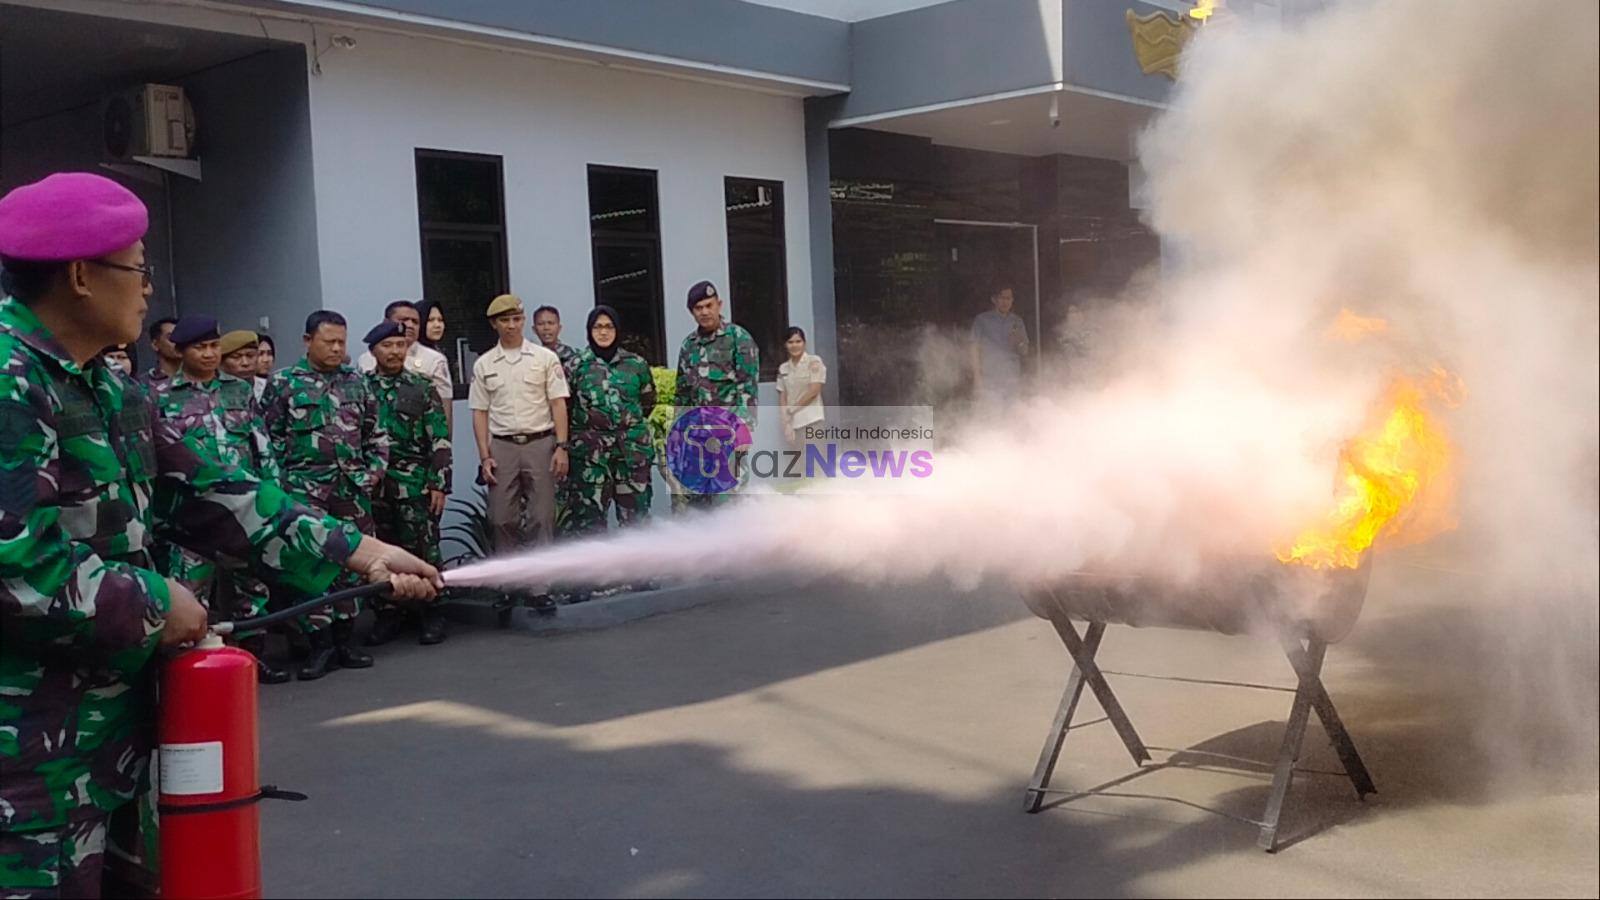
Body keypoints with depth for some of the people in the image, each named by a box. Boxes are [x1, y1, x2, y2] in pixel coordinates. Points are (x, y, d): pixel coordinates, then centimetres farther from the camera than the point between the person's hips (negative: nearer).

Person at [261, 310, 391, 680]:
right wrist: (279, 482, -5)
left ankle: (344, 640, 18)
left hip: (353, 488, 4)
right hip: (305, 489, -3)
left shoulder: (357, 382, 11)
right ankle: (321, 645, 2)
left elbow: (376, 433, 16)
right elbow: (269, 438, 0)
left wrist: (374, 470, 6)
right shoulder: (283, 383, 0)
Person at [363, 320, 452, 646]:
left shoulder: (422, 389, 3)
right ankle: (389, 613, 18)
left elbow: (440, 442, -1)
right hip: (373, 485, 2)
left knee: (423, 550, 0)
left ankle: (432, 614, 9)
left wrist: (439, 484, -7)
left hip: (415, 485, -2)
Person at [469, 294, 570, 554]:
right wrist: (484, 457, 0)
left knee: (542, 518, 0)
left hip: (540, 443, -1)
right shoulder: (483, 365, 8)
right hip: (502, 446, 2)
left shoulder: (545, 358, 4)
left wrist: (561, 447, -8)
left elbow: (558, 404, 1)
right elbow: (479, 413, 7)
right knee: (502, 519, 2)